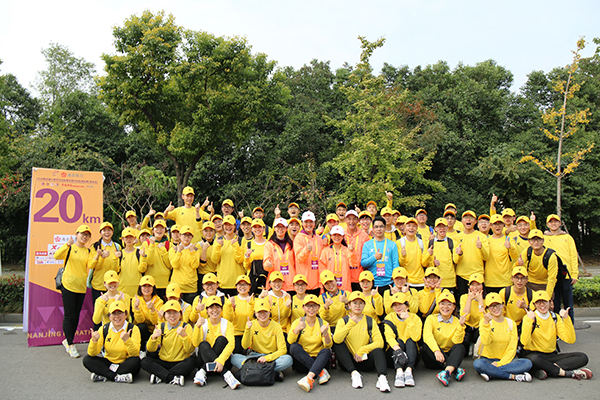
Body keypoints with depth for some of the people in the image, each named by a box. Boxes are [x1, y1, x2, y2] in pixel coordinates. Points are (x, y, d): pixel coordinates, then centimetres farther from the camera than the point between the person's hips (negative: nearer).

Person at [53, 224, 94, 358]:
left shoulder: (88, 251, 10)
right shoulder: (70, 248, -2)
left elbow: (90, 266, -4)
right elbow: (56, 256, -22)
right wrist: (67, 244, -34)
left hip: (81, 287, 5)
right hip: (68, 285, -5)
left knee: (76, 316, 10)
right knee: (69, 315, -2)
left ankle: (67, 340, 26)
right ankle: (70, 345, 9)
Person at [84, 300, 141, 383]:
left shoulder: (133, 329, -11)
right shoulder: (104, 329, -3)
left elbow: (135, 354, -20)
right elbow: (92, 353, -8)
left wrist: (127, 340, -35)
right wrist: (94, 341, -27)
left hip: (126, 364, -3)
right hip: (109, 362, 3)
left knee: (135, 361, -33)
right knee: (87, 360, -16)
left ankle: (103, 376, -23)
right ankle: (117, 377, -25)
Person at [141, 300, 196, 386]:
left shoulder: (186, 327, -1)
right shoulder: (160, 327, 6)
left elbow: (190, 350, -11)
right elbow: (151, 349, -1)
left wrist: (184, 335, -26)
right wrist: (154, 337, -20)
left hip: (181, 363, -2)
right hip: (163, 362, 3)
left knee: (191, 362, -32)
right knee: (145, 362, -21)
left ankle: (160, 376, -26)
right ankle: (174, 378, -29)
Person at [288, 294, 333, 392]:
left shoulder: (323, 323, 3)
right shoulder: (298, 322, 2)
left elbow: (328, 345, -9)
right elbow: (290, 341, -14)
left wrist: (325, 334, -31)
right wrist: (297, 329, -34)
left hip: (318, 360, 0)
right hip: (302, 362, 0)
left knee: (326, 351, -29)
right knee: (294, 347, -27)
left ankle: (309, 377, -45)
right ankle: (321, 372, -29)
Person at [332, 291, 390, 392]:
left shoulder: (370, 321, 8)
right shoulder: (343, 321, 3)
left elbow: (380, 342, -5)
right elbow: (336, 339, -17)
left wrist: (362, 350, -16)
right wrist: (351, 324, -24)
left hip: (365, 361, 0)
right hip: (348, 361, 0)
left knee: (378, 350, -26)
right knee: (337, 343, -24)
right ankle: (354, 373, -32)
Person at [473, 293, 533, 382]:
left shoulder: (511, 323, 8)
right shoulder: (485, 322, 0)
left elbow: (512, 348, 1)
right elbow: (485, 342, -18)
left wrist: (500, 363, -12)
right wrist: (486, 323, -28)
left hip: (506, 360, 3)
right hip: (488, 359, -2)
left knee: (527, 363, -24)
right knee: (477, 364, -34)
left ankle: (491, 374, -24)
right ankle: (513, 376, -24)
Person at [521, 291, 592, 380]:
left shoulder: (555, 317, 9)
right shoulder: (530, 317, -6)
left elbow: (570, 340, -4)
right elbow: (524, 342, -21)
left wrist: (566, 319, -12)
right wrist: (529, 321, -27)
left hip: (552, 355, 6)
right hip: (533, 354, -6)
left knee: (582, 357, -14)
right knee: (533, 359, -41)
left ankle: (543, 370, -28)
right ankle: (568, 373, -25)